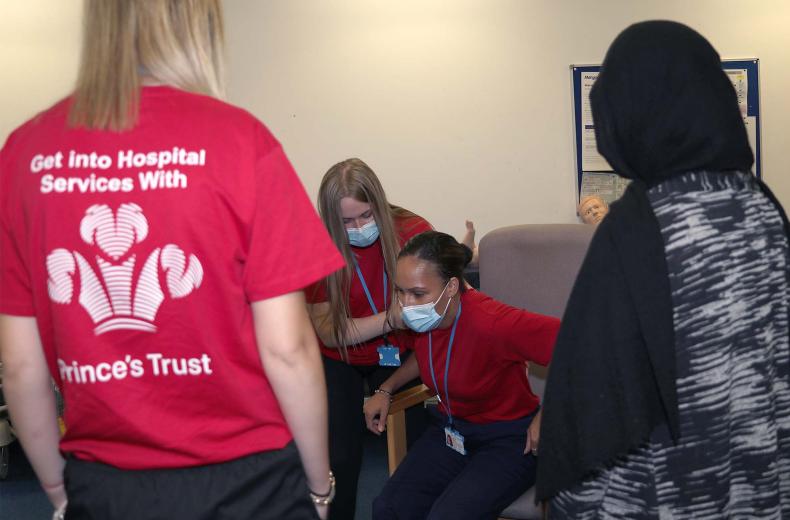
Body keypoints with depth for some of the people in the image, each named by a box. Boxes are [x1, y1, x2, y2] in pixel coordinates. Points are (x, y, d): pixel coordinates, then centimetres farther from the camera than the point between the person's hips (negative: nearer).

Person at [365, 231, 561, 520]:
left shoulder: (489, 322, -32)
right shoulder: (424, 318, -8)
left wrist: (546, 415, -22)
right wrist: (385, 390, 7)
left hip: (507, 439, -6)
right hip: (450, 430, 6)